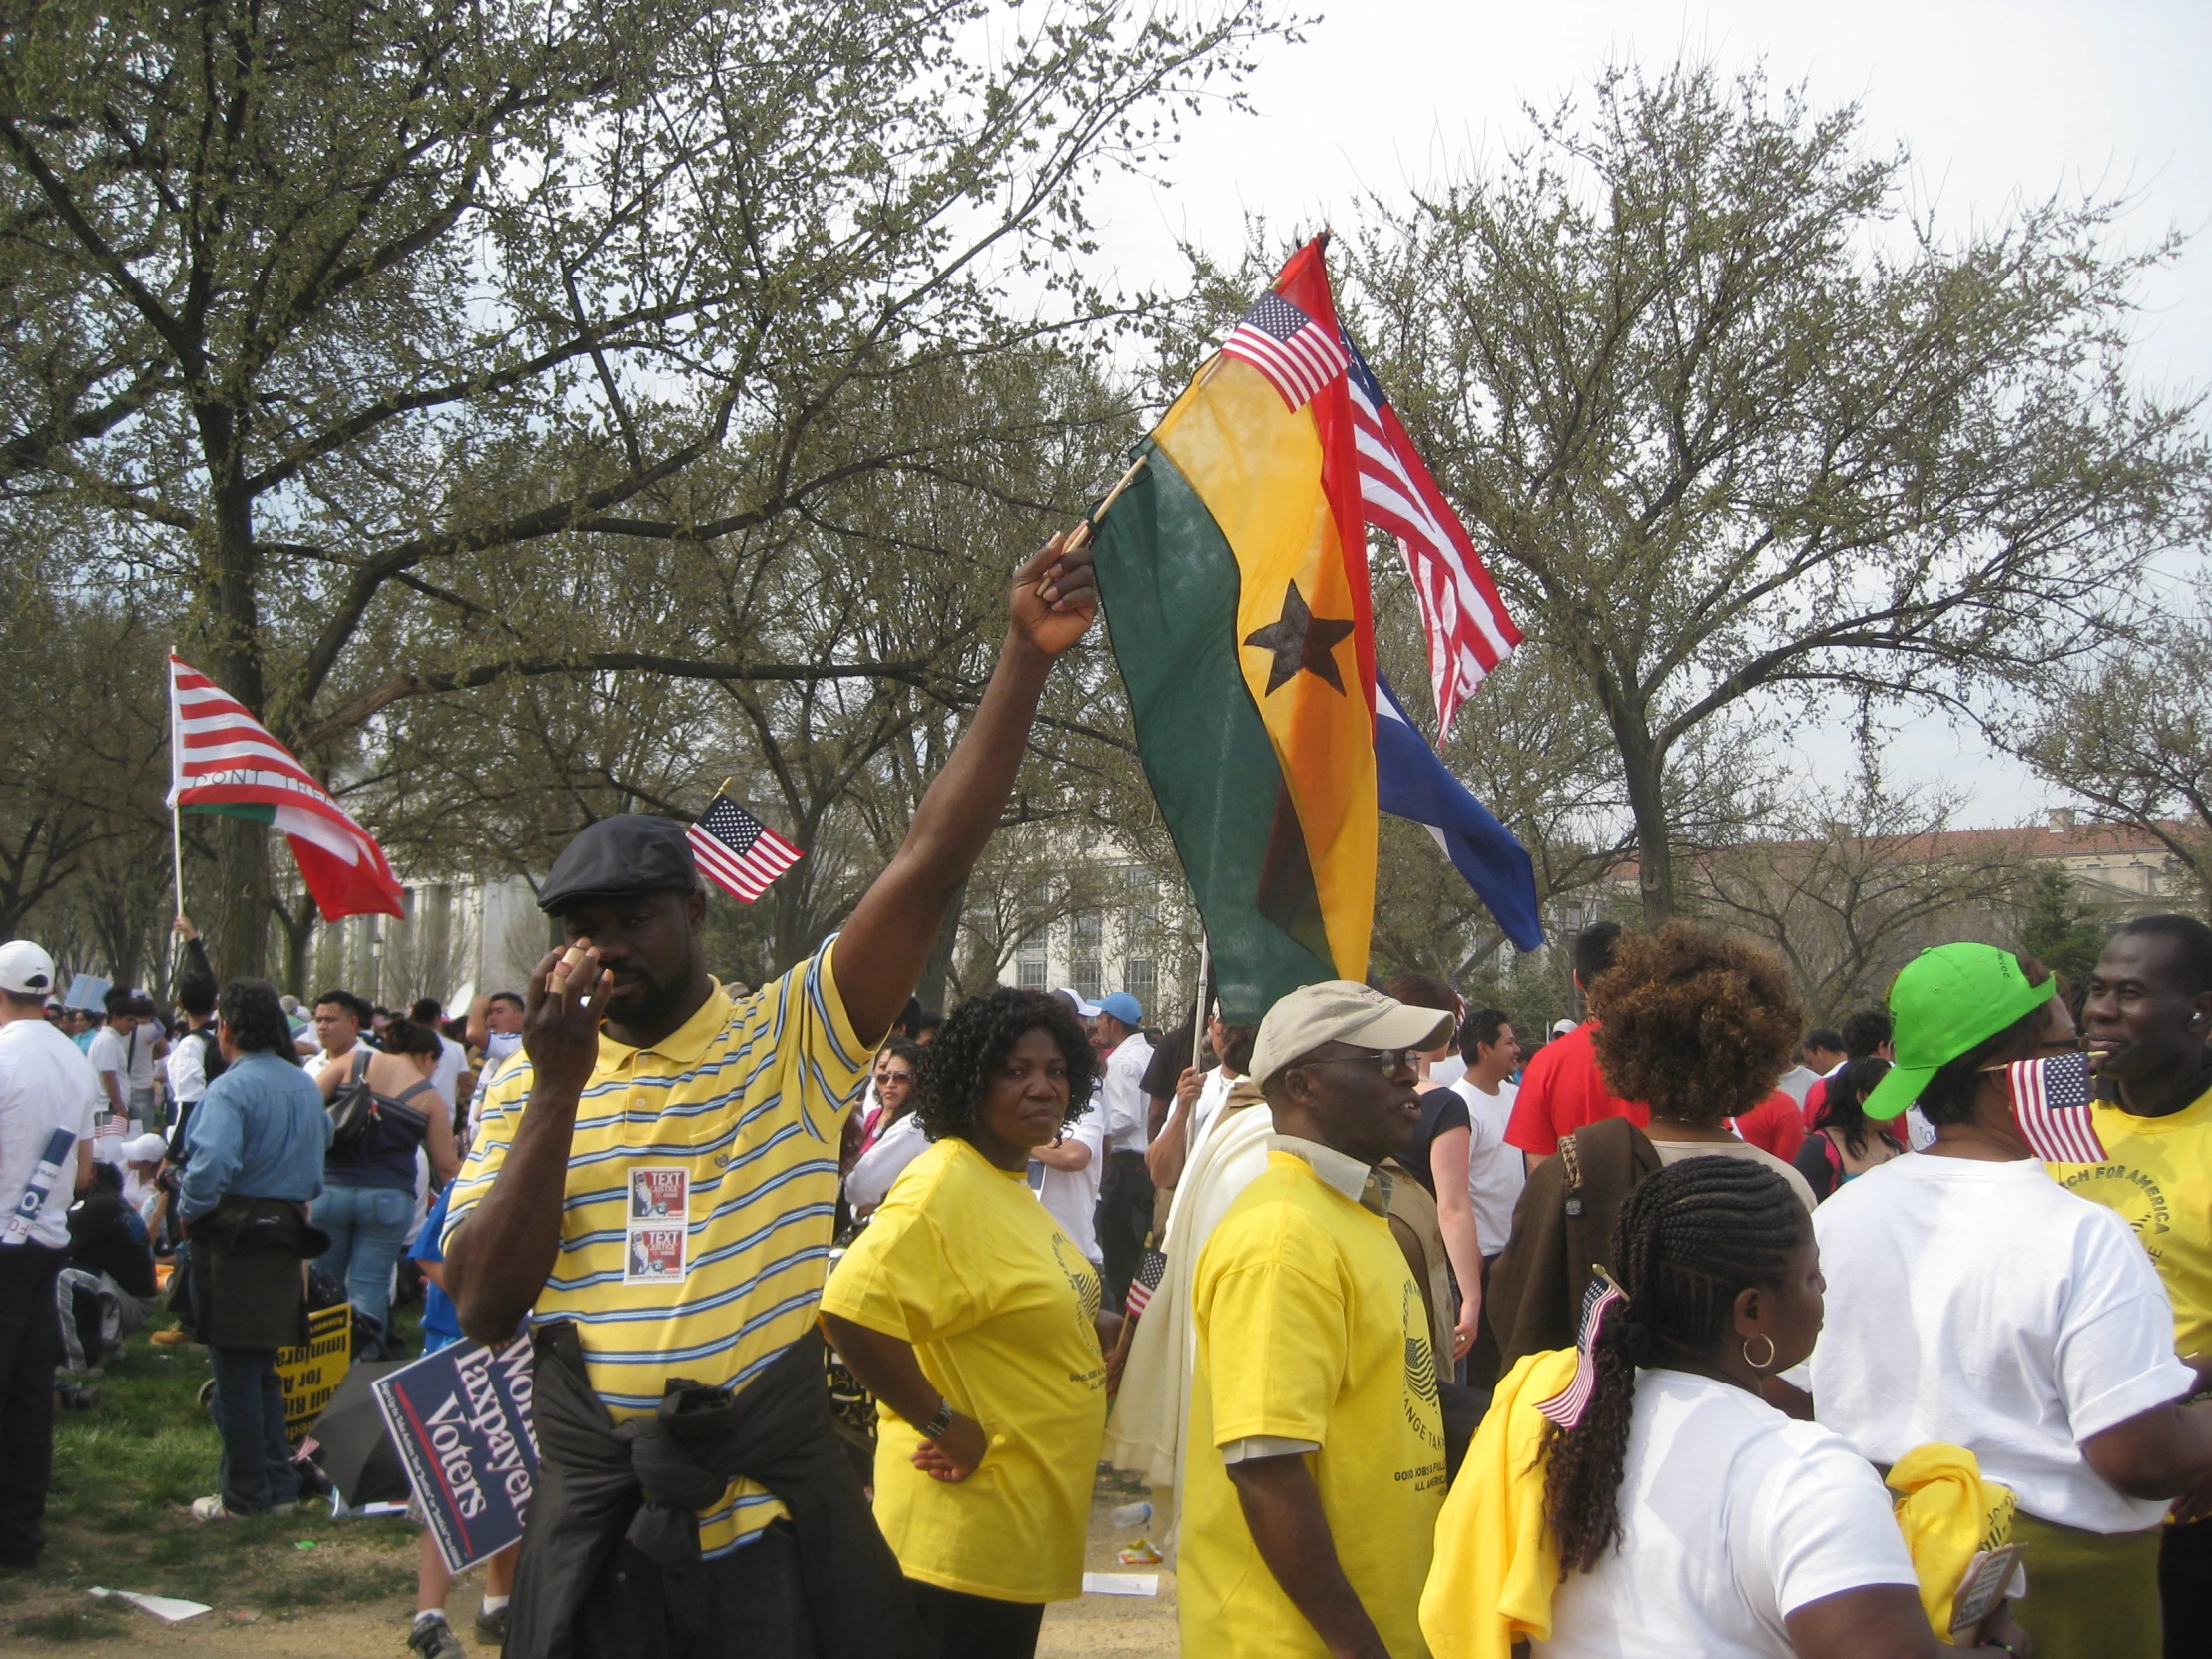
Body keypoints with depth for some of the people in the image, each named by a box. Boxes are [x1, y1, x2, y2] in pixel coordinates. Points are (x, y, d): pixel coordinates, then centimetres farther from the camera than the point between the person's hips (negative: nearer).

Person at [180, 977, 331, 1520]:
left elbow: (210, 1166, -28)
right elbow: (323, 1140, 20)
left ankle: (244, 1498, 8)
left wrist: (189, 1211, -11)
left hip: (234, 1240, -7)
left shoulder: (230, 1089, -17)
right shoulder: (306, 1085, 9)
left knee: (235, 1374, 1)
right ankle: (280, 1485, 21)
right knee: (264, 1370, 17)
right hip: (287, 1236, 8)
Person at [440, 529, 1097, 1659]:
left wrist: (1026, 656, -17)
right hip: (594, 1524, 1)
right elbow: (484, 1308, -4)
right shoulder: (525, 1086, 6)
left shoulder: (788, 1043, 0)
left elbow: (931, 863, -10)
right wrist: (559, 1087, -12)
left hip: (777, 1516, -1)